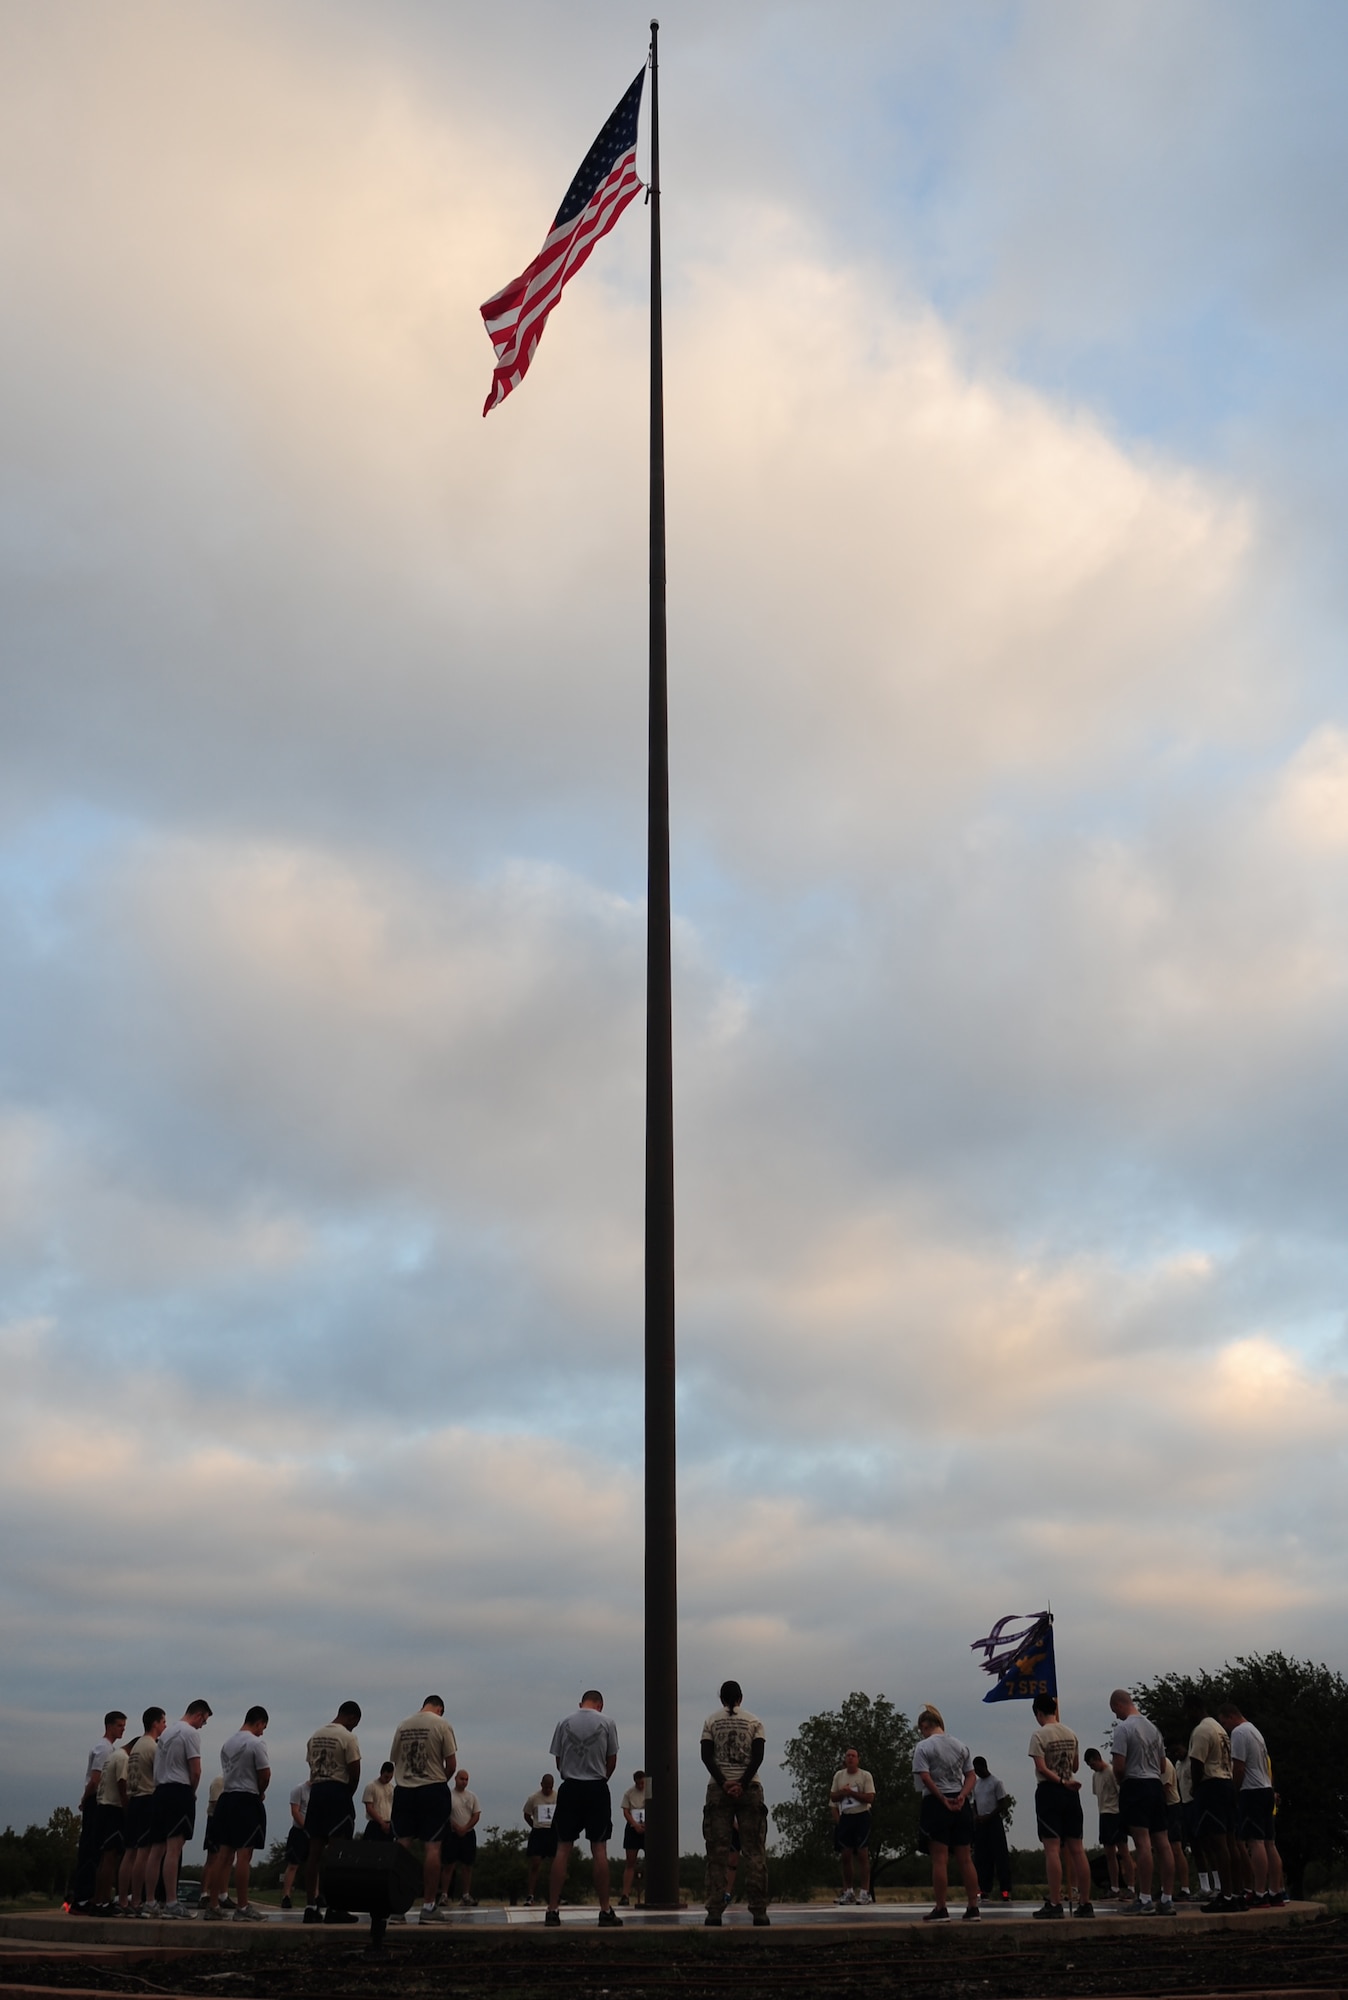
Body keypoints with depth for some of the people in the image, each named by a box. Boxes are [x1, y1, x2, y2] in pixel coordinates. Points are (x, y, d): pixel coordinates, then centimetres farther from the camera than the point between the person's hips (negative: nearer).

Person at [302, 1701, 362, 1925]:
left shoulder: (315, 1736, 14)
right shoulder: (347, 1737, -8)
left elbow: (312, 1765, 14)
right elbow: (354, 1771, -9)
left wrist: (318, 1787, 14)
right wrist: (349, 1795, 6)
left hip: (316, 1791, 7)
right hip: (338, 1792, -7)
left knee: (314, 1852, 9)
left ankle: (310, 1907, 9)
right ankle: (335, 1908, -7)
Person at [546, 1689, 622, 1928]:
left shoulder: (564, 1722, 4)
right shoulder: (607, 1723, 0)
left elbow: (558, 1759, 8)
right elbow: (612, 1760, 5)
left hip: (570, 1788, 1)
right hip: (596, 1789, -1)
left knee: (563, 1848, 4)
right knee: (599, 1848, 3)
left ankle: (553, 1909, 2)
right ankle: (605, 1910, 3)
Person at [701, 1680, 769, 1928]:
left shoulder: (711, 1721, 8)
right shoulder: (753, 1722, 7)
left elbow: (706, 1755, -2)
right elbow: (758, 1756, -4)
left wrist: (723, 1783, -8)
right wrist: (742, 1784, -10)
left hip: (718, 1788, 0)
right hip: (749, 1788, 0)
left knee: (717, 1852, 1)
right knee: (754, 1851, 2)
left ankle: (714, 1912, -3)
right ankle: (759, 1912, -2)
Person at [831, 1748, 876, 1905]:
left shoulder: (865, 1776, -4)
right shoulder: (838, 1775, 8)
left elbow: (870, 1798, -11)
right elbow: (832, 1797, 10)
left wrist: (851, 1792, -16)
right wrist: (842, 1793, -11)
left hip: (861, 1816, -4)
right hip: (845, 1817, 4)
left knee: (862, 1854, -4)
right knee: (845, 1855, 5)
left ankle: (864, 1891, 0)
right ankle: (848, 1890, 14)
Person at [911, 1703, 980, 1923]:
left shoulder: (924, 1747, -4)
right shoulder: (960, 1745, 12)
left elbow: (925, 1777, -14)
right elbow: (970, 1775, 6)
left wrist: (943, 1799, -9)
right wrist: (962, 1796, -6)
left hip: (936, 1804, -5)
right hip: (961, 1805, 5)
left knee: (940, 1859, -1)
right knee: (965, 1859, 8)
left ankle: (941, 1909, 1)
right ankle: (973, 1908, 8)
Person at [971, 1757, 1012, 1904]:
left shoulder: (996, 1782, -5)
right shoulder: (976, 1784, 15)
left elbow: (1003, 1804, -9)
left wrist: (988, 1817, -15)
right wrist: (975, 1816, 1)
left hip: (994, 1822, -6)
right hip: (980, 1824, 6)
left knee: (1000, 1856, -9)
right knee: (982, 1858, 2)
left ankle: (1005, 1890, -12)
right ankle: (985, 1890, 4)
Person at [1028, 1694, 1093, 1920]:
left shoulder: (1039, 1735, -8)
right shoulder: (1070, 1733, 8)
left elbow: (1041, 1768, -16)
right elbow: (1076, 1767, 15)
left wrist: (1062, 1782, -12)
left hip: (1049, 1791, -6)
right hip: (1071, 1793, 6)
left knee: (1052, 1848, -6)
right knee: (1076, 1848, 7)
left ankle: (1055, 1903, -8)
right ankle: (1085, 1903, 7)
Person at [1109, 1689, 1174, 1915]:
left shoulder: (1123, 1728, -10)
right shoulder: (1153, 1727, 16)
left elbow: (1119, 1766, -14)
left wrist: (1120, 1780, 5)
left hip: (1135, 1786, -8)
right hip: (1156, 1785, 8)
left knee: (1143, 1844, -11)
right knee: (1162, 1844, 5)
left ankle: (1145, 1900, -12)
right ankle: (1167, 1900, 7)